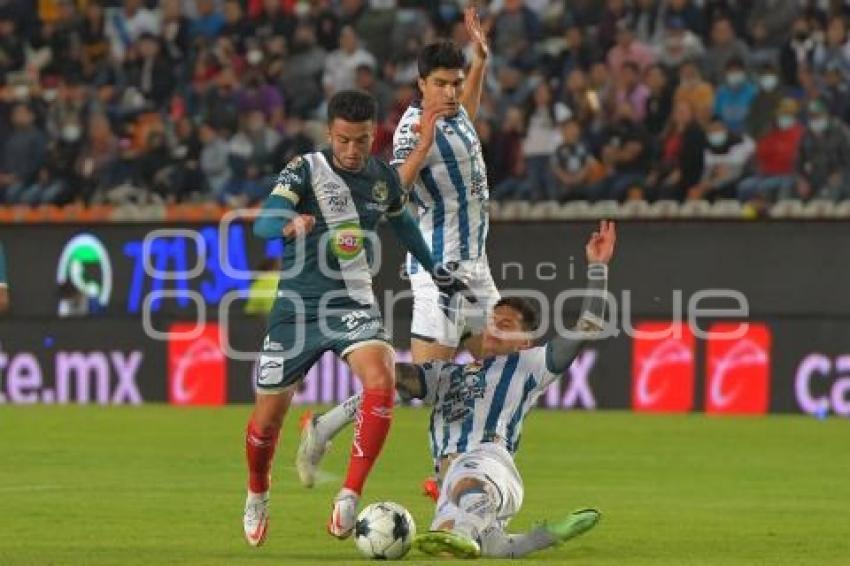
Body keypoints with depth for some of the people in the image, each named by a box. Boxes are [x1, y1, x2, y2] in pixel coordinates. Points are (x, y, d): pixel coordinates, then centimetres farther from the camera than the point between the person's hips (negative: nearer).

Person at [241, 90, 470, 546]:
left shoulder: (383, 179, 1)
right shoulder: (306, 170, -13)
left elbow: (402, 222, 23)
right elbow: (263, 222, -28)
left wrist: (435, 270, 31)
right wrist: (290, 225, -50)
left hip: (353, 304, 2)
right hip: (298, 305, -2)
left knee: (381, 382, -27)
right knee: (268, 417, 5)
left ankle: (350, 498, -19)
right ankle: (257, 496, 36)